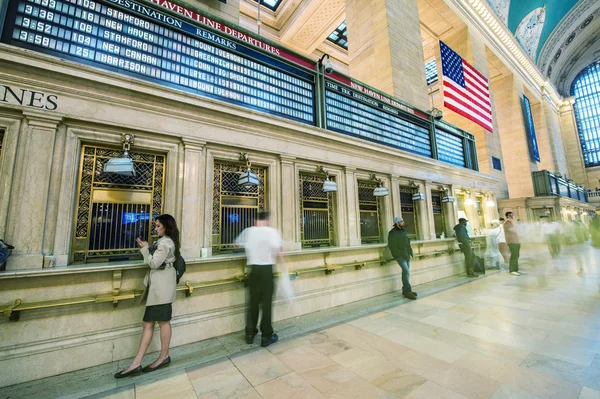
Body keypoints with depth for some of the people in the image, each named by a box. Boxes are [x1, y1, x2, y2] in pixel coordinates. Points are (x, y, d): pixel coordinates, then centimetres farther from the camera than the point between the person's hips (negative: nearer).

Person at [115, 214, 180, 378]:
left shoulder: (165, 243, -12)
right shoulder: (166, 241, 20)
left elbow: (154, 263, -15)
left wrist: (145, 248, -6)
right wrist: (146, 248, 9)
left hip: (161, 285, -11)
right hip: (157, 285, 11)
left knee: (163, 320, 1)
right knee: (148, 323, 8)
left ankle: (164, 357, 15)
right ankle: (136, 363, 11)